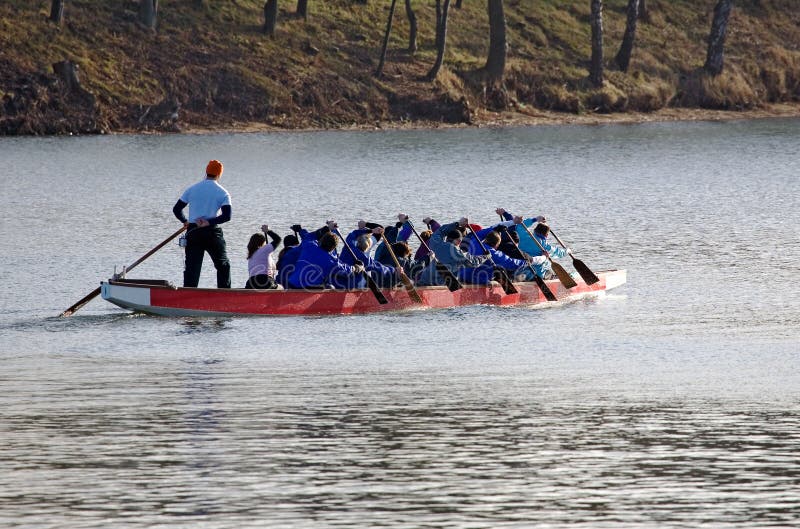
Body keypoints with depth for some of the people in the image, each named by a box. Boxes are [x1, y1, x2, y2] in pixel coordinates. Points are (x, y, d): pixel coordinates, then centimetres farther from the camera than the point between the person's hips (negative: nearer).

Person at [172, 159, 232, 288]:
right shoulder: (223, 193, -1)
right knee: (223, 265, 14)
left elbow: (176, 209, 9)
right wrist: (209, 222, -11)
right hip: (212, 233, -2)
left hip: (193, 233, 2)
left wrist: (185, 222, 25)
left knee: (191, 268, 1)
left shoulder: (192, 189, 6)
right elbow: (227, 216, -14)